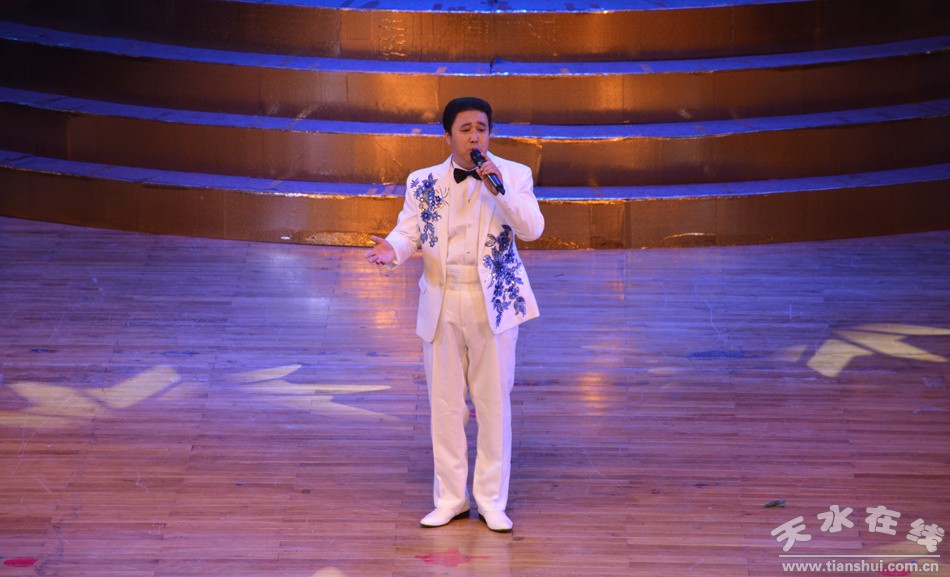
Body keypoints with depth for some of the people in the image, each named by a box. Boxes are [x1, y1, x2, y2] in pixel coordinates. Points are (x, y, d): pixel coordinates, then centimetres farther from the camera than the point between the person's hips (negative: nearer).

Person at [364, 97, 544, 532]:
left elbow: (532, 229, -13)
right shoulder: (423, 182, 4)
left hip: (494, 303, -2)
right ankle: (450, 498, 19)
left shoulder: (513, 175, -2)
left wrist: (498, 188, -23)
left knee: (493, 402, 4)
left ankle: (492, 500, 14)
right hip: (441, 305, 2)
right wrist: (393, 250, -24)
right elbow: (408, 231, -2)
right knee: (444, 403, 8)